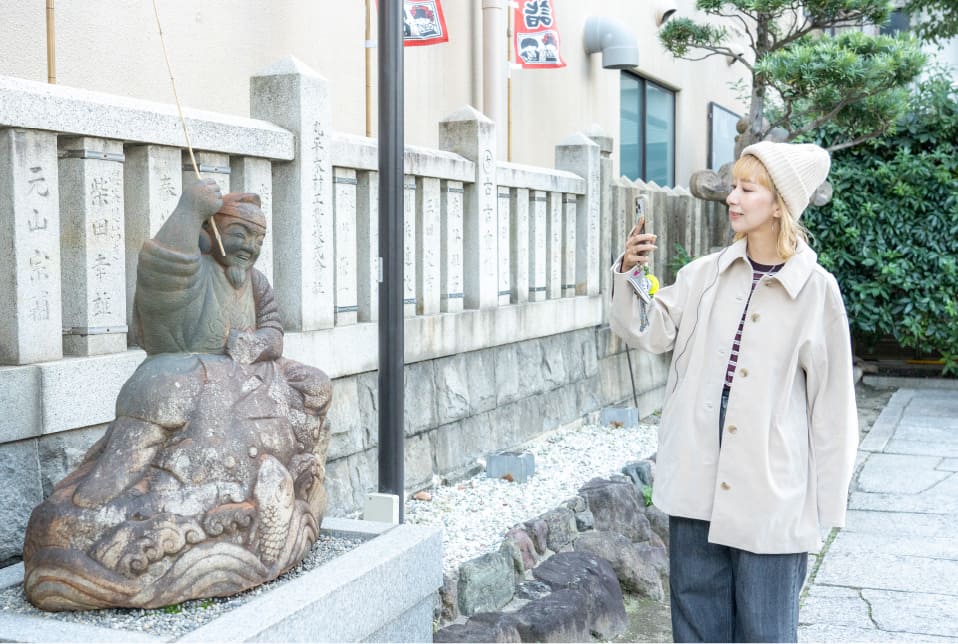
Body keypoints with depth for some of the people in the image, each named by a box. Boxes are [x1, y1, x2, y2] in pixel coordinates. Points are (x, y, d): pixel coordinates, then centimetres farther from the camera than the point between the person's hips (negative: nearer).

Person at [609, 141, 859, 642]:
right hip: (697, 481, 3)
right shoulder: (705, 274, 3)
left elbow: (831, 402, -3)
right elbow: (649, 333, 5)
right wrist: (630, 273, -12)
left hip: (771, 491, -3)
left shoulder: (816, 290, -7)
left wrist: (826, 503, -2)